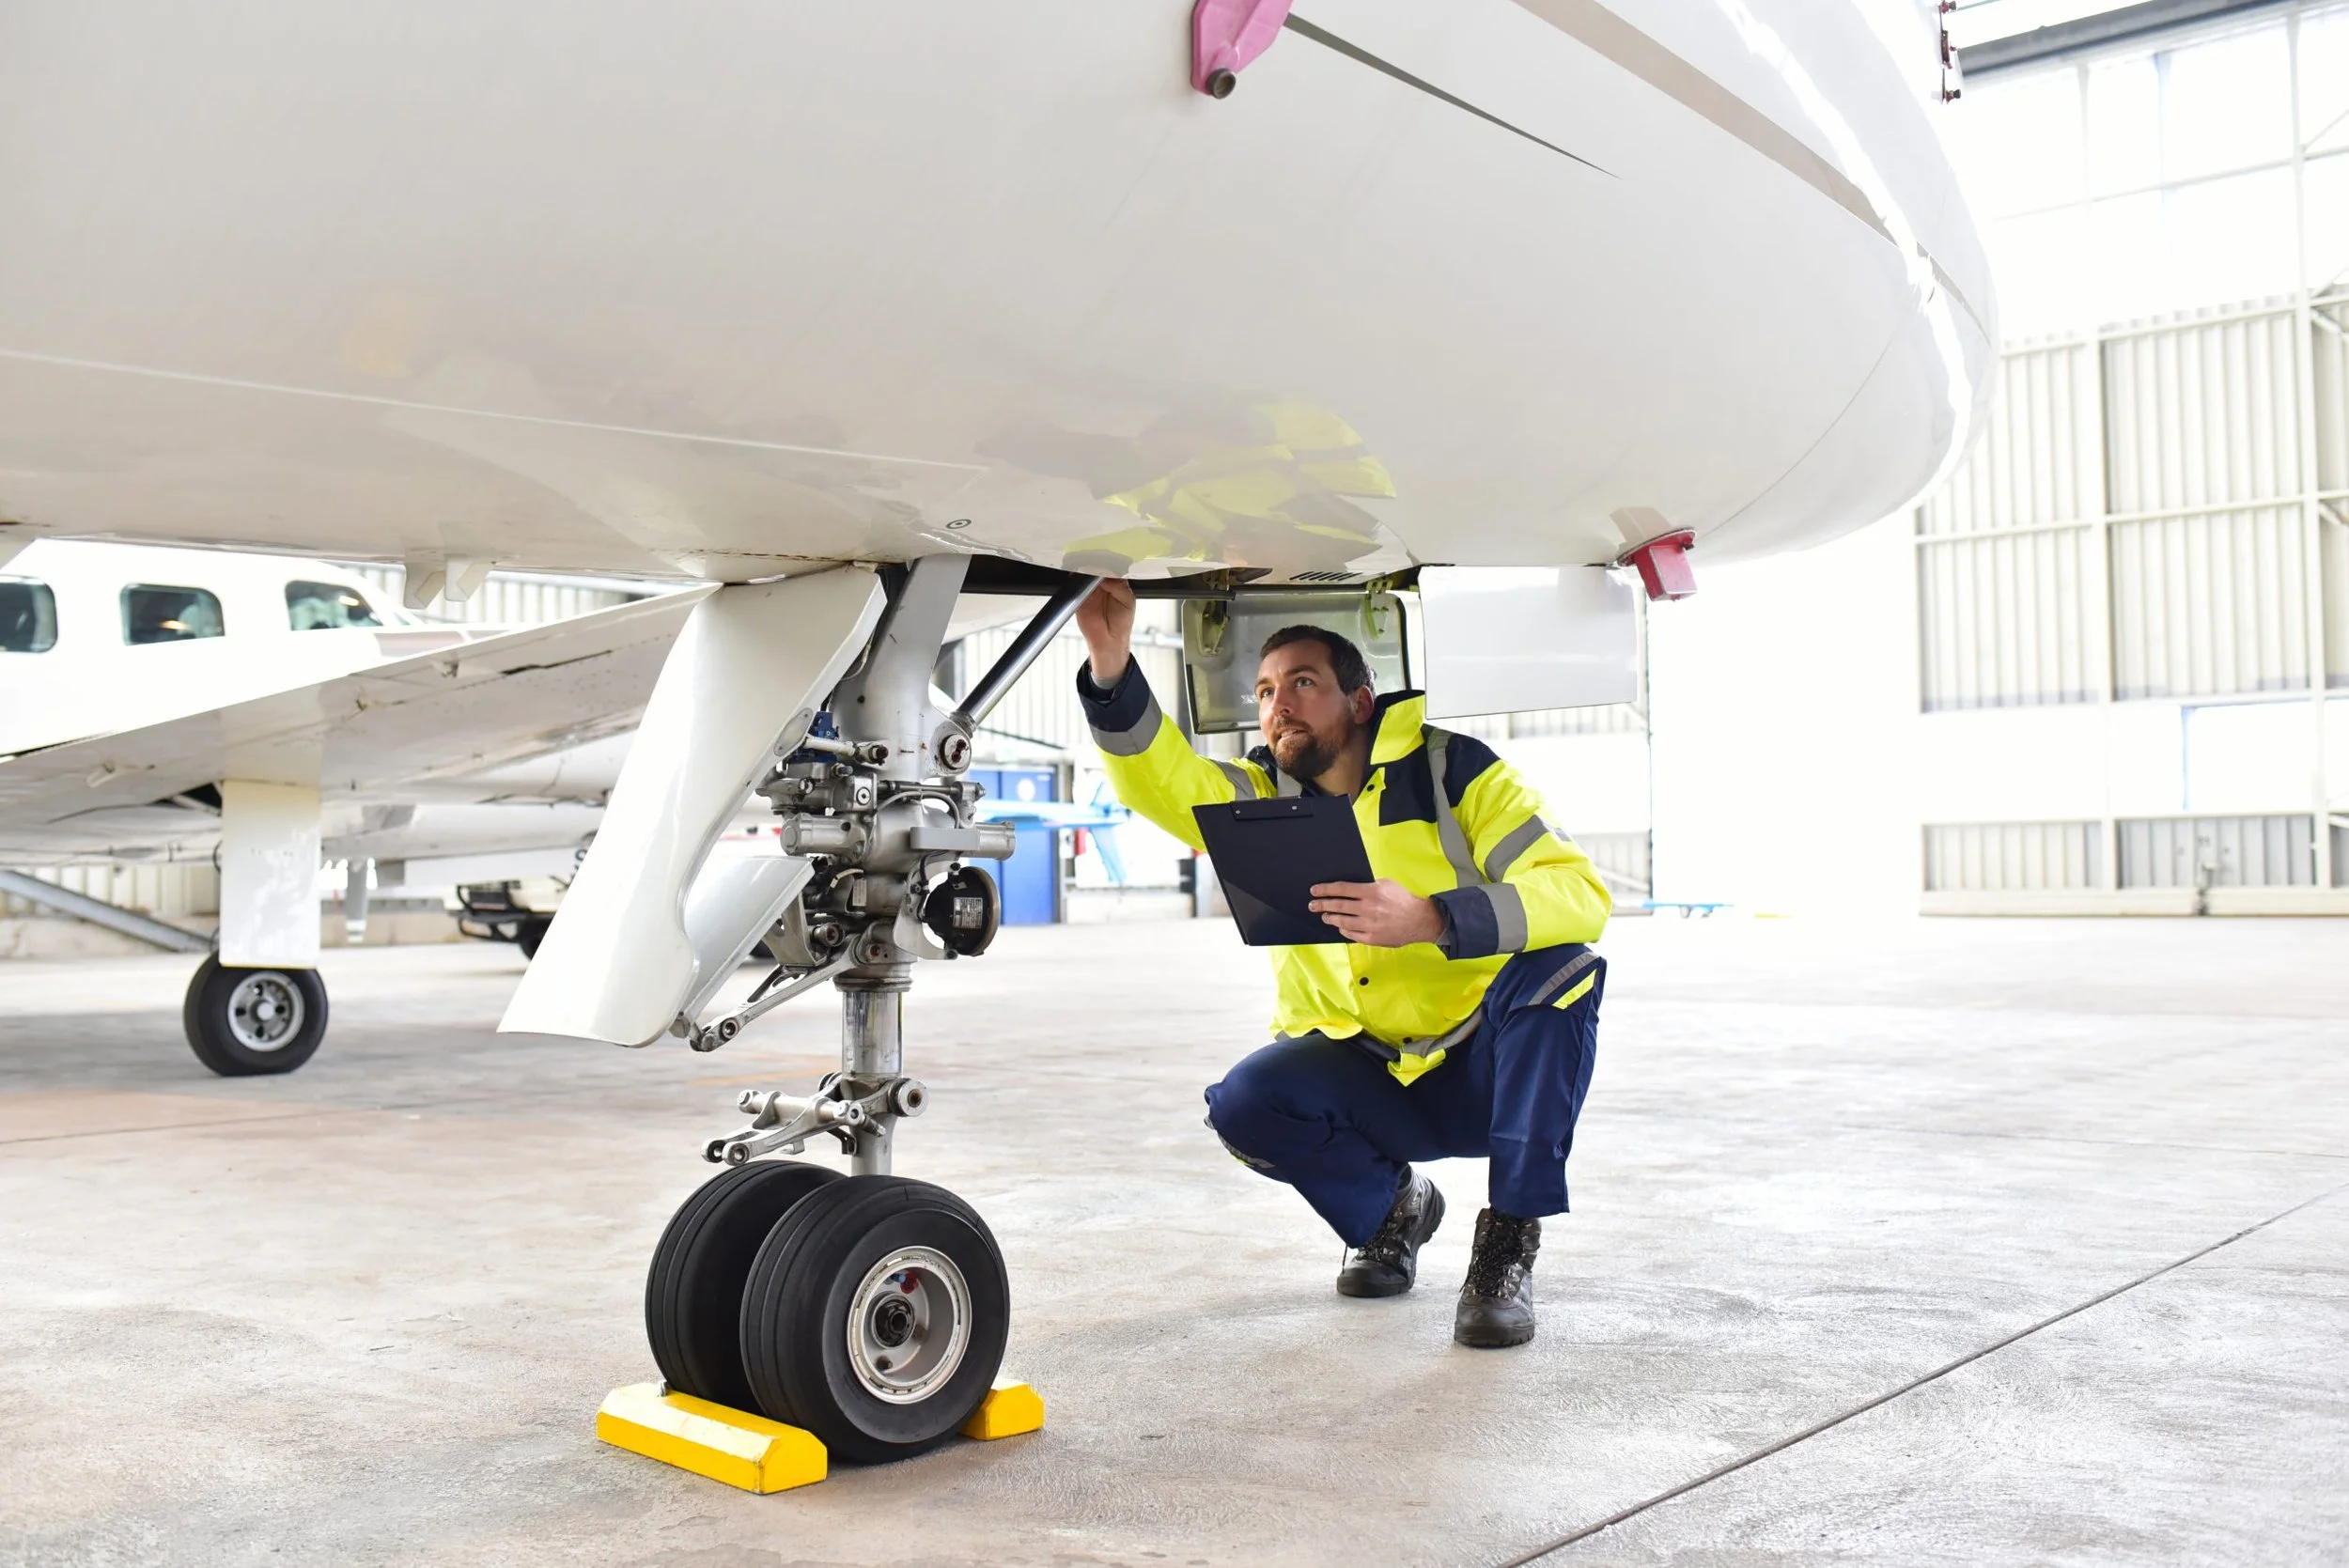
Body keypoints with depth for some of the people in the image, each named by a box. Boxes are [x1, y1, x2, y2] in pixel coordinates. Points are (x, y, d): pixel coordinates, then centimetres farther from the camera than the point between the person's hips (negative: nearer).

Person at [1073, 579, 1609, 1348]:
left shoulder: (1452, 770, -10)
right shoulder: (1267, 796, 1)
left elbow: (1580, 894, -23)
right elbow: (1161, 779, -19)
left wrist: (1432, 919, -39)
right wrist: (1111, 662, -37)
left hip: (1487, 1068, -2)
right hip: (1365, 1076, 3)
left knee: (1557, 967, -30)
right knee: (1244, 1104, -24)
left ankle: (1509, 1240, -18)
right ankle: (1389, 1208, 7)